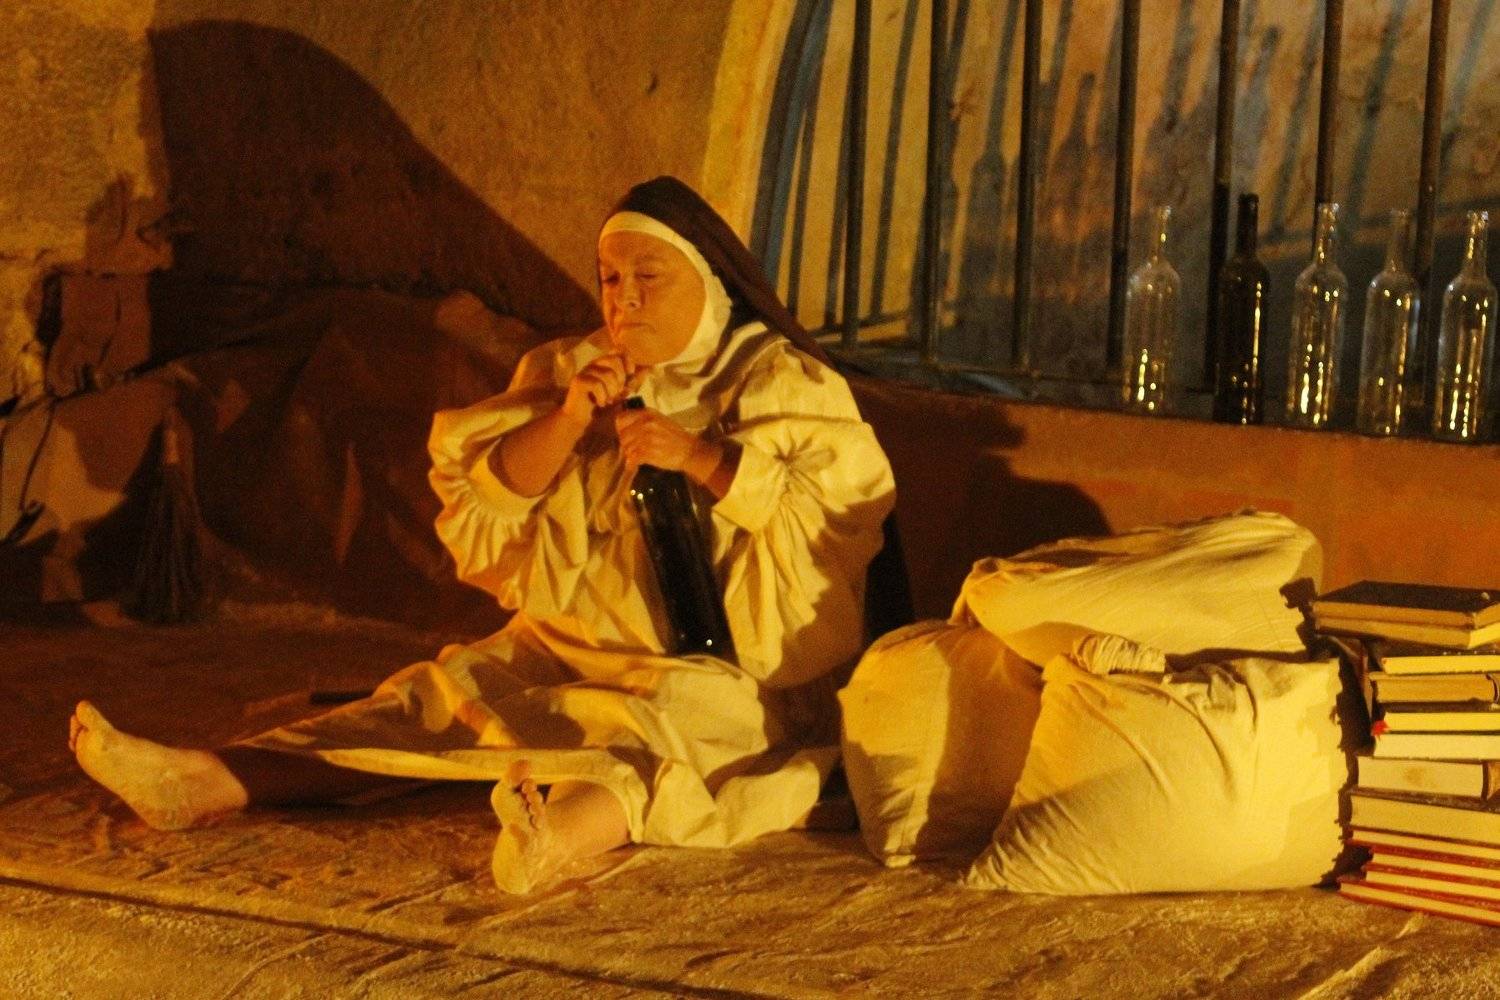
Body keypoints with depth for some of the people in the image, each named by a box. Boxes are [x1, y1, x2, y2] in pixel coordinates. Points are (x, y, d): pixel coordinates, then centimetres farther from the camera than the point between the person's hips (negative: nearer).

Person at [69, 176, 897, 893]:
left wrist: (702, 457, -20)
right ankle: (205, 782, -30)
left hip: (733, 670, -6)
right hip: (573, 647, 6)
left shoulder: (789, 385, 1)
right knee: (440, 693, -14)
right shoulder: (568, 369, 15)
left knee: (650, 725, -38)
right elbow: (483, 500, 7)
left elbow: (854, 504, -14)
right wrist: (569, 418, -10)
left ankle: (572, 824, -72)